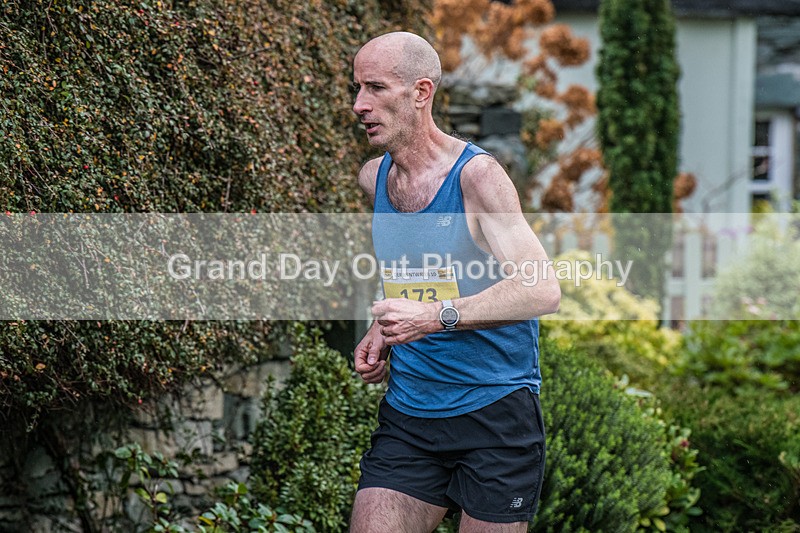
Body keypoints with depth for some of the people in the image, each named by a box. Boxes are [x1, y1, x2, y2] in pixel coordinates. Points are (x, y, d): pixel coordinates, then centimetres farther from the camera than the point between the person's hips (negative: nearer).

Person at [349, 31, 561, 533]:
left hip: (495, 412, -5)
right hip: (407, 415, 5)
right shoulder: (373, 178, 7)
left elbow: (542, 289, -25)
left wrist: (435, 316, -33)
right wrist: (384, 329, 9)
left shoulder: (476, 175, -13)